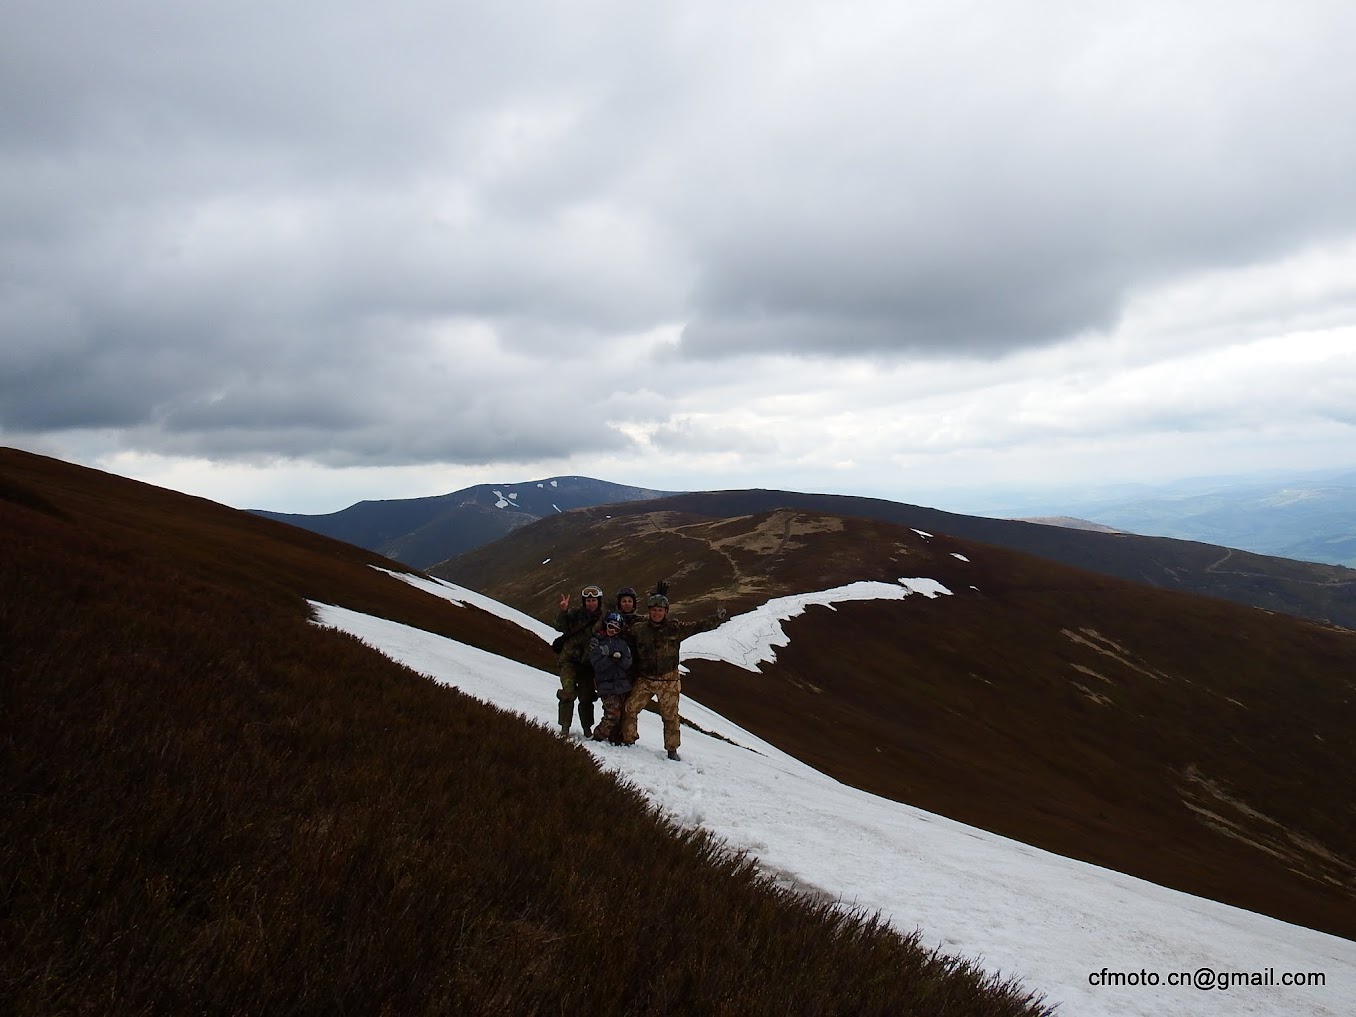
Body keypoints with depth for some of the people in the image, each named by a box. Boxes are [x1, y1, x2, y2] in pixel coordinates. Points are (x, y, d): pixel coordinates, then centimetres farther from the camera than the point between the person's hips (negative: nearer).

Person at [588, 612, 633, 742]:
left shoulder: (622, 643, 13)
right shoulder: (596, 641, 2)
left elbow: (628, 664, 4)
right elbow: (597, 665, -7)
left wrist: (620, 658, -14)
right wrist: (612, 658, -16)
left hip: (623, 684, 4)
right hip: (607, 685, -4)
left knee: (622, 714, 3)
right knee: (613, 714, -13)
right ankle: (598, 737, 2)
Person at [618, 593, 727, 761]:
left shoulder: (675, 628, -3)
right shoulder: (638, 630, -2)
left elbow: (699, 626, -3)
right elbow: (625, 640, 15)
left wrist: (717, 618, -11)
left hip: (669, 680, -1)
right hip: (645, 679, 1)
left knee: (670, 715, 5)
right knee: (629, 709, -1)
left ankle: (672, 748, 21)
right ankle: (628, 740, 19)